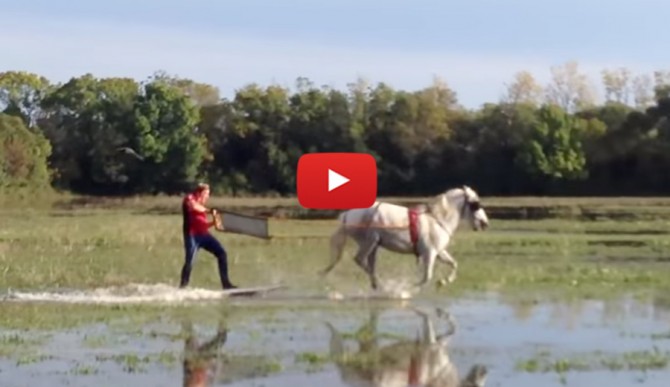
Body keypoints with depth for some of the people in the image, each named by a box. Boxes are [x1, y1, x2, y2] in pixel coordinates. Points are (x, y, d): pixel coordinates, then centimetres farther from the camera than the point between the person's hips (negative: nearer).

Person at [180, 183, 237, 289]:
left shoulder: (201, 206, 19)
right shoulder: (189, 199, -3)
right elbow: (193, 206, -28)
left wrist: (214, 223, -2)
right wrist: (209, 211, -18)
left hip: (204, 234, 8)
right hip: (192, 235, -8)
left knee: (221, 253, 3)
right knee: (189, 261, -16)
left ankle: (226, 284, 9)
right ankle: (182, 286, -3)